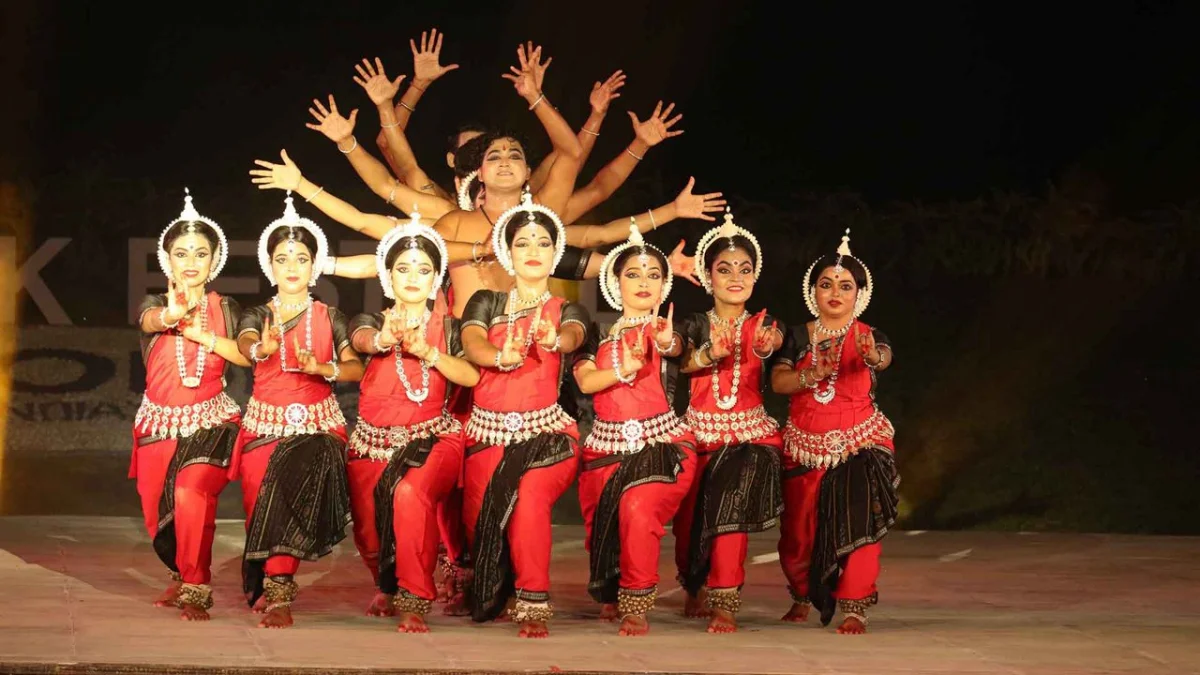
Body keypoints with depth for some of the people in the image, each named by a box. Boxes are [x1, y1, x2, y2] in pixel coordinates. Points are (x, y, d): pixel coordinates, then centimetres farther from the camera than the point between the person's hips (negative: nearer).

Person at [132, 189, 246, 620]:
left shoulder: (224, 309, 5)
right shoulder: (155, 306, 3)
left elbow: (248, 355, -10)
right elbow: (153, 320, -24)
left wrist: (202, 335, -18)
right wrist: (174, 312, -48)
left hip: (210, 419, -2)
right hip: (159, 422, 3)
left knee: (192, 492, -28)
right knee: (156, 511, 7)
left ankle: (195, 590, -17)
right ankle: (183, 575, 38)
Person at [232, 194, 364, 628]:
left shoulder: (330, 318, 9)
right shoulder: (256, 316, 8)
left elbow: (357, 368, -2)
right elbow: (245, 344, -16)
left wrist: (323, 368, -21)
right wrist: (263, 348, -39)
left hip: (319, 425, -2)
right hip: (265, 425, 2)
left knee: (297, 477, -30)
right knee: (259, 505, -10)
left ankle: (275, 591, -28)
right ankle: (275, 588, 17)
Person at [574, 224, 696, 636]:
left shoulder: (660, 329, 3)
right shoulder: (601, 335, 11)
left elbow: (677, 349, -22)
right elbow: (584, 380, -5)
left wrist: (666, 343, -46)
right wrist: (623, 370, -22)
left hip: (662, 442, -4)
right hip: (606, 445, 4)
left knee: (637, 508, -28)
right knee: (598, 520, 0)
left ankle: (636, 608, -18)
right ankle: (610, 595, 32)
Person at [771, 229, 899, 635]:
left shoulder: (867, 337, -4)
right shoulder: (799, 337, 4)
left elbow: (883, 359, -28)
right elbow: (777, 381, -9)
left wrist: (872, 355, -52)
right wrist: (810, 377, -29)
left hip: (858, 442, -3)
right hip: (805, 444, 3)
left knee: (857, 522, -17)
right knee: (797, 528, 8)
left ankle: (854, 610, -10)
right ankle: (802, 597, 34)